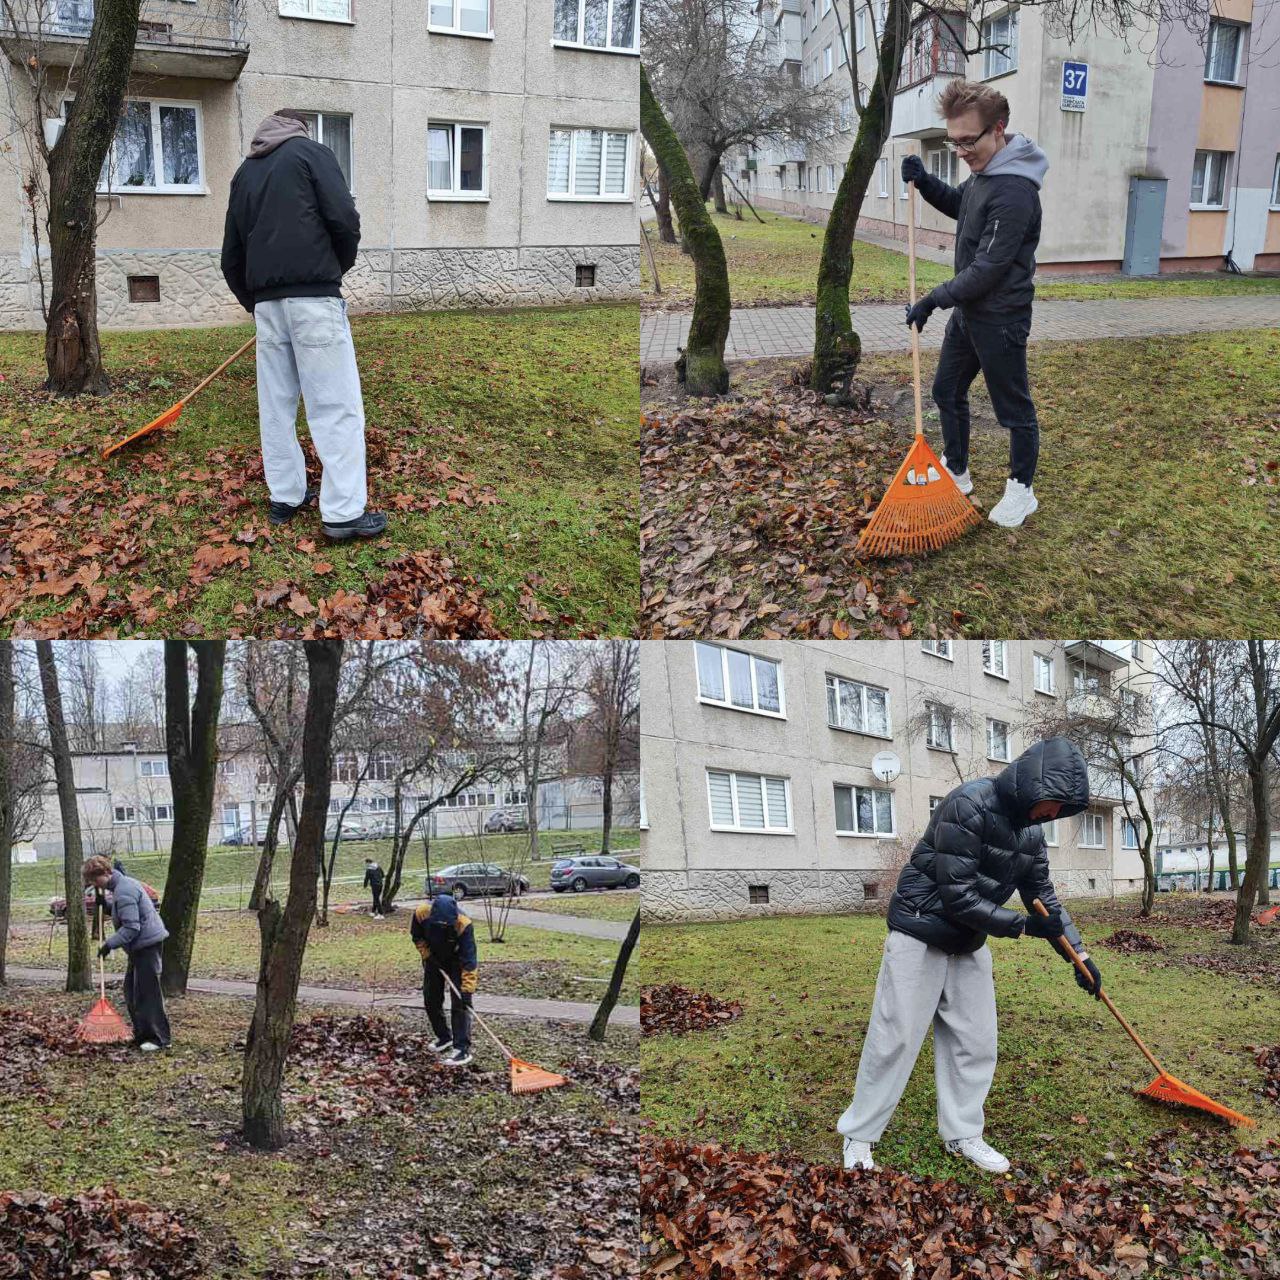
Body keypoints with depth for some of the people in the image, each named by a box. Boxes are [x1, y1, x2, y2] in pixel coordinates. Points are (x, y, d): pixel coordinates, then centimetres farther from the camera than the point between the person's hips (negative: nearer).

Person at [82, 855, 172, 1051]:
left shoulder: (123, 892, -19)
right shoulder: (124, 883, 14)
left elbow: (131, 927, -23)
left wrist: (110, 944, -20)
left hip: (147, 944, -11)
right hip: (141, 945, 11)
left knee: (148, 991, -8)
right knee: (132, 990, 16)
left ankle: (160, 1039, -4)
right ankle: (142, 1033, 23)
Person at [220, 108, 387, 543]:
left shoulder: (244, 173, 21)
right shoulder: (310, 152, 5)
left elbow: (231, 258, 20)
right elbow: (344, 218, -7)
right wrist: (340, 265, 10)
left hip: (265, 300, 6)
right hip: (314, 296, -6)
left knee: (276, 403, 13)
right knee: (335, 403, -6)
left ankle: (285, 497, 20)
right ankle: (343, 513, -9)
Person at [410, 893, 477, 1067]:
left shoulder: (463, 925, -39)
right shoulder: (421, 913, -30)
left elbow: (469, 960, -38)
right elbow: (417, 936, -6)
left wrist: (467, 990, -41)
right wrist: (427, 954, -17)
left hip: (457, 961, -4)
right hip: (433, 959, 4)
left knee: (459, 1004, -13)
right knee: (431, 1001, 10)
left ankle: (463, 1049, -11)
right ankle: (444, 1038, 29)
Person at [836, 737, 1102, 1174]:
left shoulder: (1030, 830, 2)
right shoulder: (968, 806, -25)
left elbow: (1044, 897, 13)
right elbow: (959, 896, -26)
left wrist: (1079, 953, 7)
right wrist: (1023, 926, -20)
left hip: (969, 943, 8)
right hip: (920, 936, -8)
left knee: (975, 1041, 8)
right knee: (896, 1037, -4)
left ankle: (962, 1134, 21)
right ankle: (858, 1135, 7)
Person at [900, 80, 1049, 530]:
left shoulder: (1014, 192, -28)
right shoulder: (984, 170, 2)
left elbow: (988, 269, -27)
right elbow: (958, 204, 24)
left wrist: (934, 300, -17)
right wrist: (924, 182, 5)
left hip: (1000, 319, -10)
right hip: (968, 310, 10)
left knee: (1014, 407, 6)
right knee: (947, 391, 20)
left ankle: (1022, 490, 21)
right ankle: (956, 472, 36)